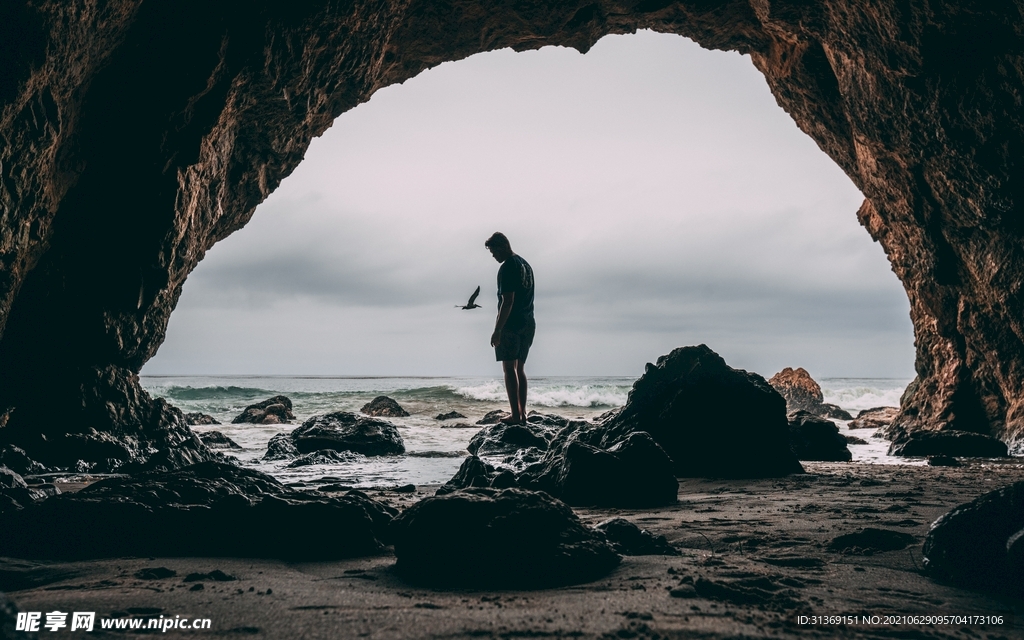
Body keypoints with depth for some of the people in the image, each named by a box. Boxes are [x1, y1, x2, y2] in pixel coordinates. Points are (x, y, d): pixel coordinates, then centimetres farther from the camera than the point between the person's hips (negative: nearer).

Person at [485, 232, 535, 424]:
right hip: (528, 324, 9)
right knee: (519, 369, 13)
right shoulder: (525, 264, 16)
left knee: (509, 369, -6)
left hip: (511, 324, -9)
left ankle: (515, 415, -9)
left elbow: (507, 302, -19)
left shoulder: (507, 268, -12)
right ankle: (522, 413, 12)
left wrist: (497, 329, -19)